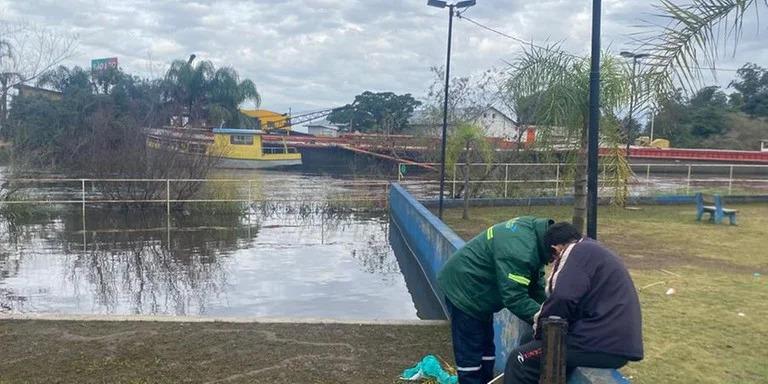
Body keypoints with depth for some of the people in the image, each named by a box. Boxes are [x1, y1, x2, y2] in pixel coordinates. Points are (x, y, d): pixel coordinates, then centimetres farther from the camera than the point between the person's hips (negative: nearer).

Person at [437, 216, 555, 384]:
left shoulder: (533, 229, -5)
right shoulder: (519, 250, -35)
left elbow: (535, 283, 3)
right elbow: (515, 298, -30)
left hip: (475, 289, 10)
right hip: (464, 290, -10)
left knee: (485, 345, 19)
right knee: (470, 351, -4)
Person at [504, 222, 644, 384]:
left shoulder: (580, 251, -7)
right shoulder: (595, 251, 23)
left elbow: (562, 299, -20)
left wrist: (540, 331, -5)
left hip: (601, 344, -10)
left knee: (521, 360, -8)